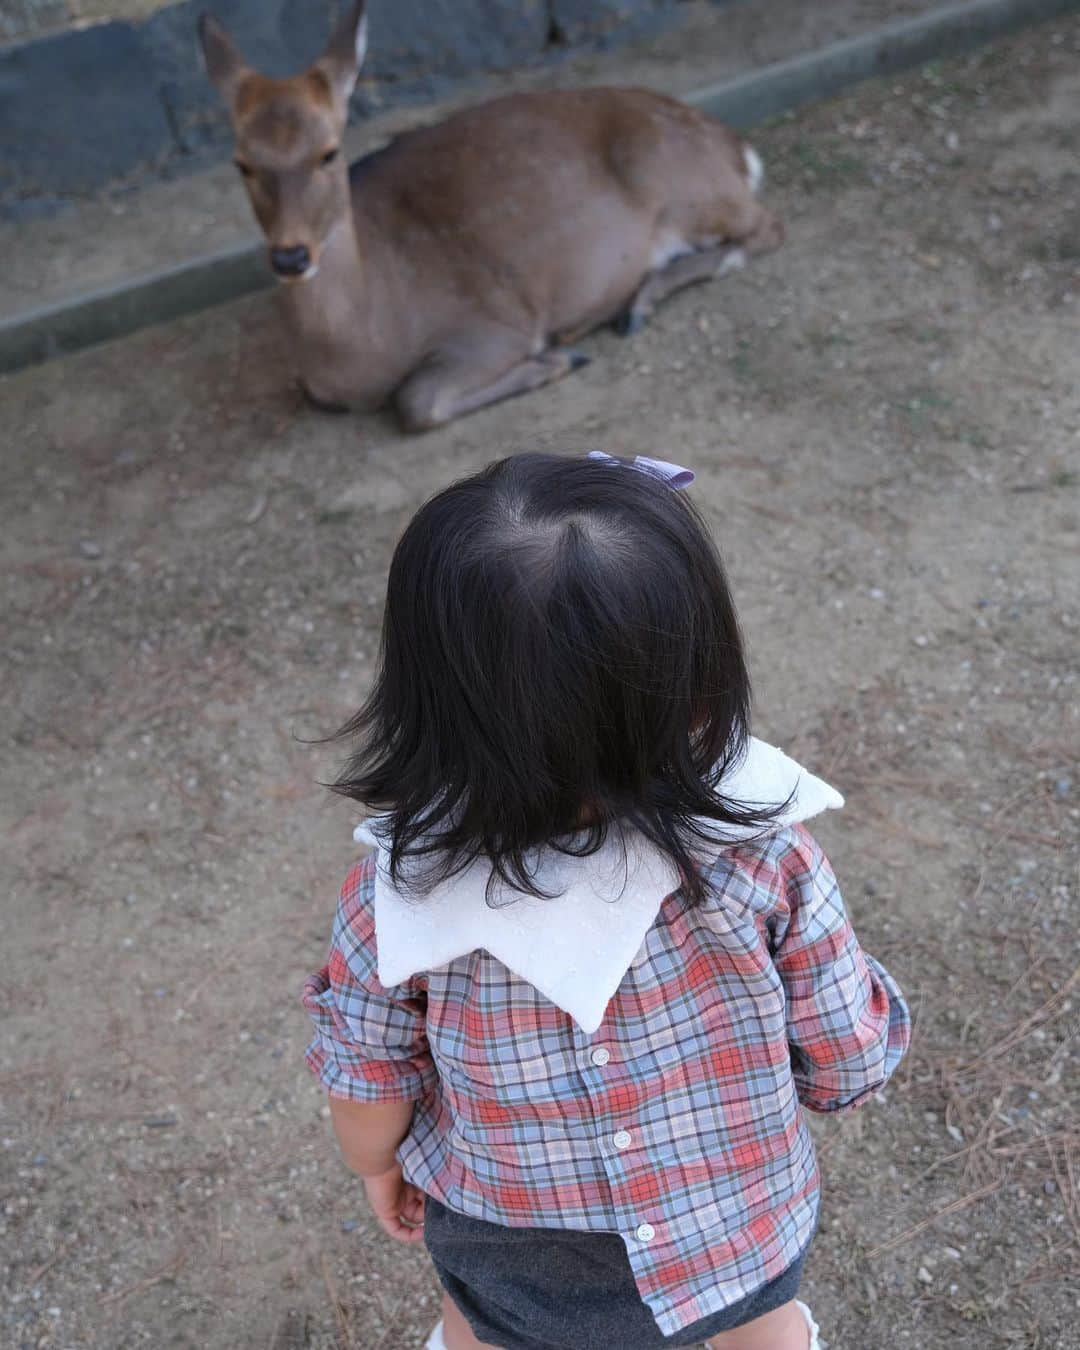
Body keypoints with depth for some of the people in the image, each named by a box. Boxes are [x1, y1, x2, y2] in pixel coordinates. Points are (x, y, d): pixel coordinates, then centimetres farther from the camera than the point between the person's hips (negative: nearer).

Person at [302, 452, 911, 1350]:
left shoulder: (395, 904, -33)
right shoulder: (767, 863, -34)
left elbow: (368, 1088, -14)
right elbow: (848, 1065, -18)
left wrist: (379, 1168, 8)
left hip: (513, 1265, 0)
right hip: (745, 1231, 0)